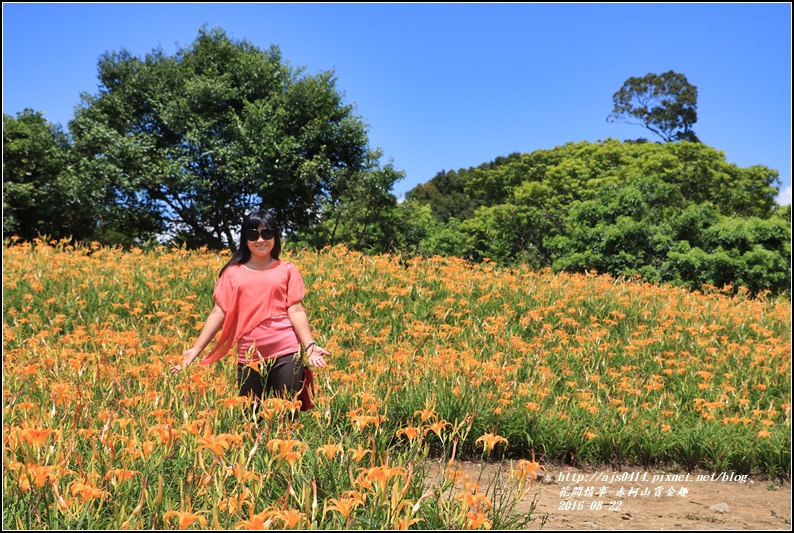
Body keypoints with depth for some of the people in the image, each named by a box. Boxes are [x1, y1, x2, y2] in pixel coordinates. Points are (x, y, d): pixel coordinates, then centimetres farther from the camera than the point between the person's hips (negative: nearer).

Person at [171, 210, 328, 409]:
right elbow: (219, 312, 5)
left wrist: (310, 346, -13)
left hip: (286, 353, -1)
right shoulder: (232, 273, 8)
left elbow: (296, 311, 1)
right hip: (249, 356, 2)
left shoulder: (287, 270, 6)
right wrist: (196, 349, -2)